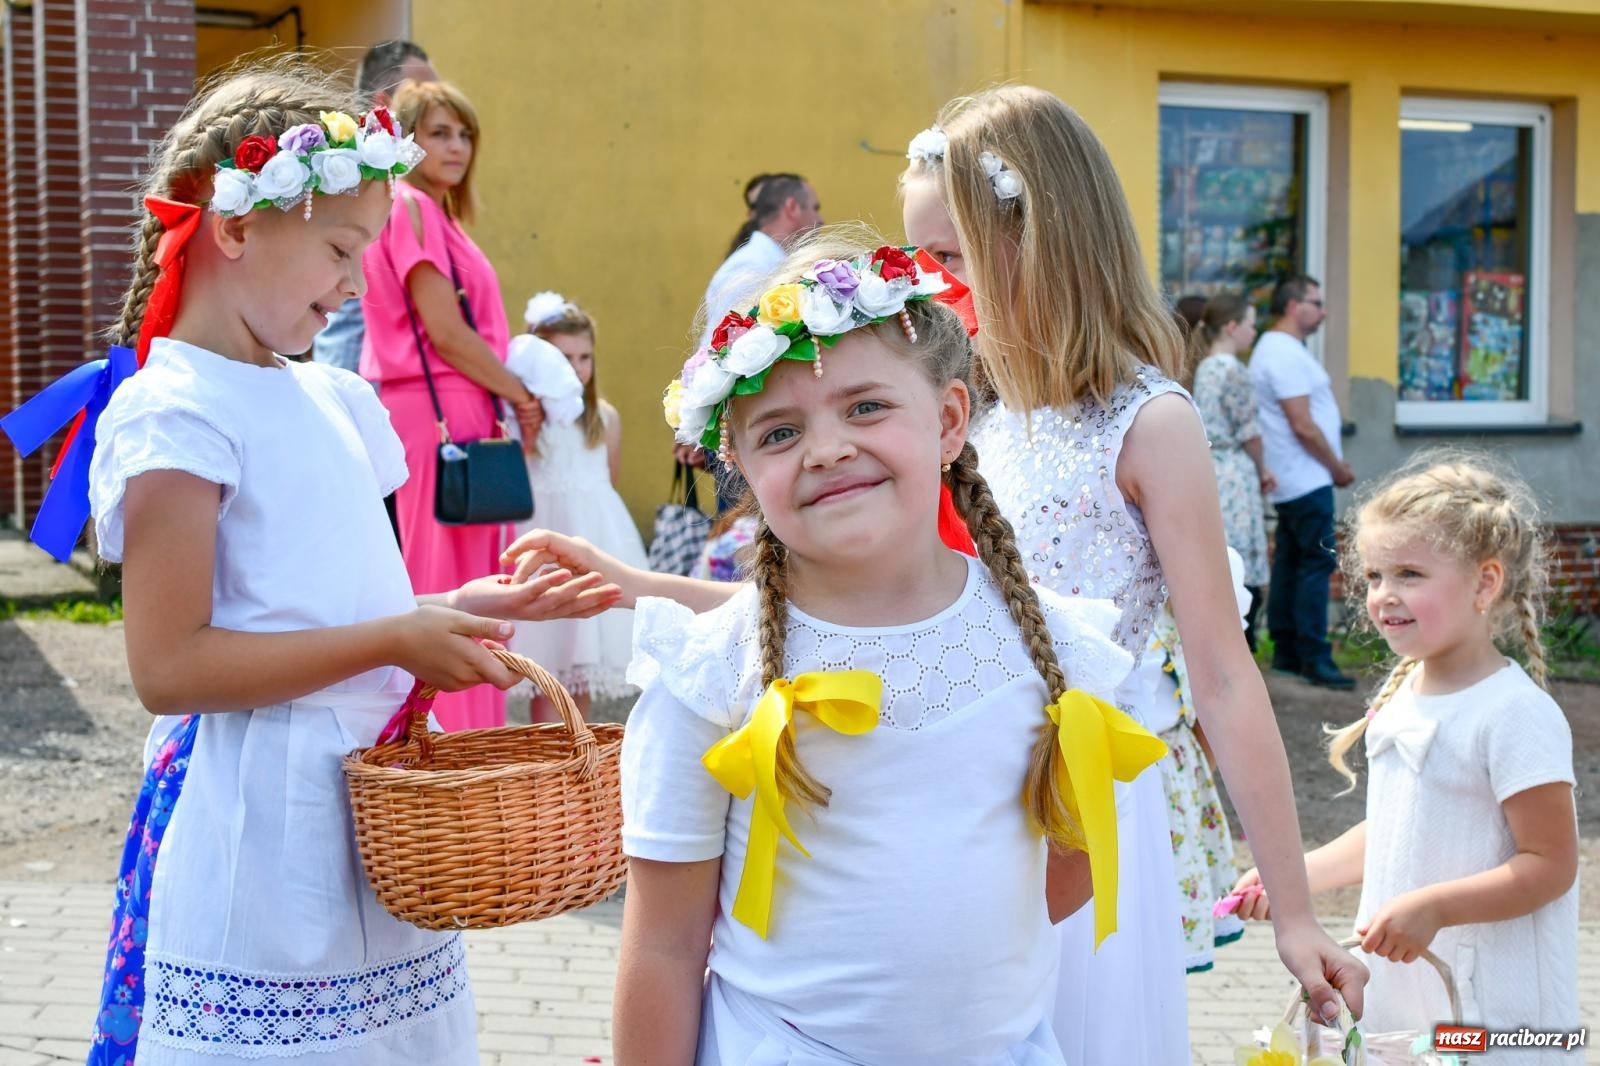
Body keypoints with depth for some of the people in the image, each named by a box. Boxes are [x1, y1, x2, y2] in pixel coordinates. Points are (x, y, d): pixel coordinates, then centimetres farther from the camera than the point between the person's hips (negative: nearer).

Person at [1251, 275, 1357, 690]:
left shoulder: (1275, 349, 17)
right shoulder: (1286, 354, -17)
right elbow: (1303, 426, -20)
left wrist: (1333, 464, 17)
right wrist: (1337, 467, -9)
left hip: (1290, 481, 11)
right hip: (1307, 480, -11)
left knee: (1290, 563, 12)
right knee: (1317, 563, -9)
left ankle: (1286, 653, 16)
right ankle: (1314, 659, -8)